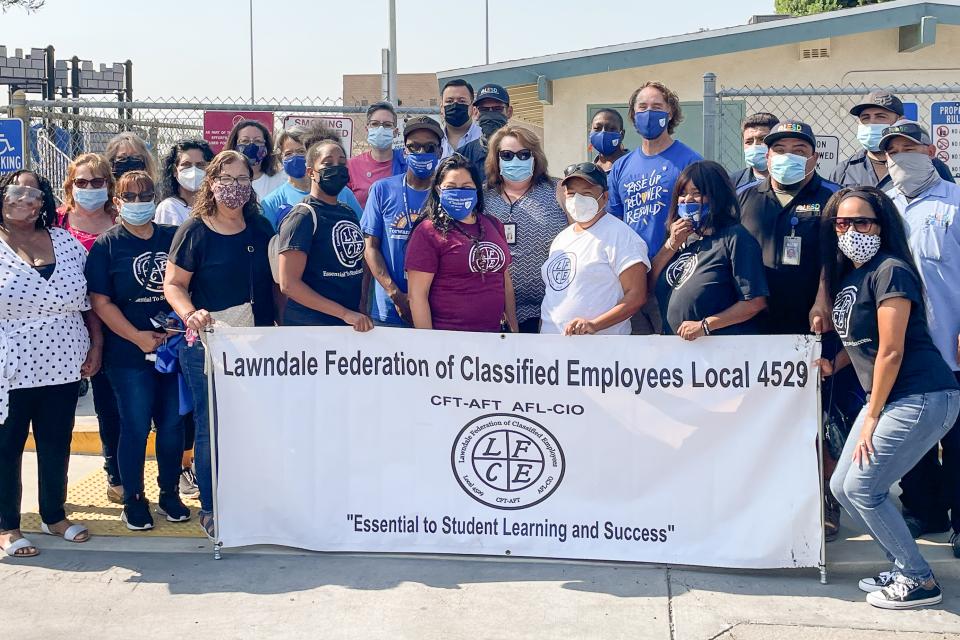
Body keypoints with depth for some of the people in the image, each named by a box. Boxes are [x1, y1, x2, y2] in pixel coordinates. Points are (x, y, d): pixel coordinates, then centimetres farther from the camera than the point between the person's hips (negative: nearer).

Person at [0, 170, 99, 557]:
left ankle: (54, 515, 32)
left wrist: (95, 345, 6)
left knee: (57, 446, 14)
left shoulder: (67, 243, 5)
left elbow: (89, 302, 11)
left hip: (63, 368, 4)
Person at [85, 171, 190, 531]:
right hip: (129, 354, -3)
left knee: (173, 424, 7)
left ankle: (170, 494, 23)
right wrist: (138, 337, -13)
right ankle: (133, 499, 16)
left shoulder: (173, 238, 8)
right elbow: (101, 302, -5)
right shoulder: (107, 245, 0)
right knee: (135, 428, 2)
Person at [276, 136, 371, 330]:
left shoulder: (349, 213, 9)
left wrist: (360, 314, 4)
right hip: (310, 328, -6)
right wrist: (345, 313, -21)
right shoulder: (302, 217, -12)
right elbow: (288, 284, -19)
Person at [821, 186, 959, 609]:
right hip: (887, 399, 9)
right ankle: (904, 568, 21)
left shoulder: (889, 271, -15)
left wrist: (871, 417, -12)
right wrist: (832, 363, 4)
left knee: (861, 488, -9)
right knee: (842, 486, 8)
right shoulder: (845, 276, 12)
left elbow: (890, 352, -17)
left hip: (923, 397, -9)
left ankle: (920, 581, 6)